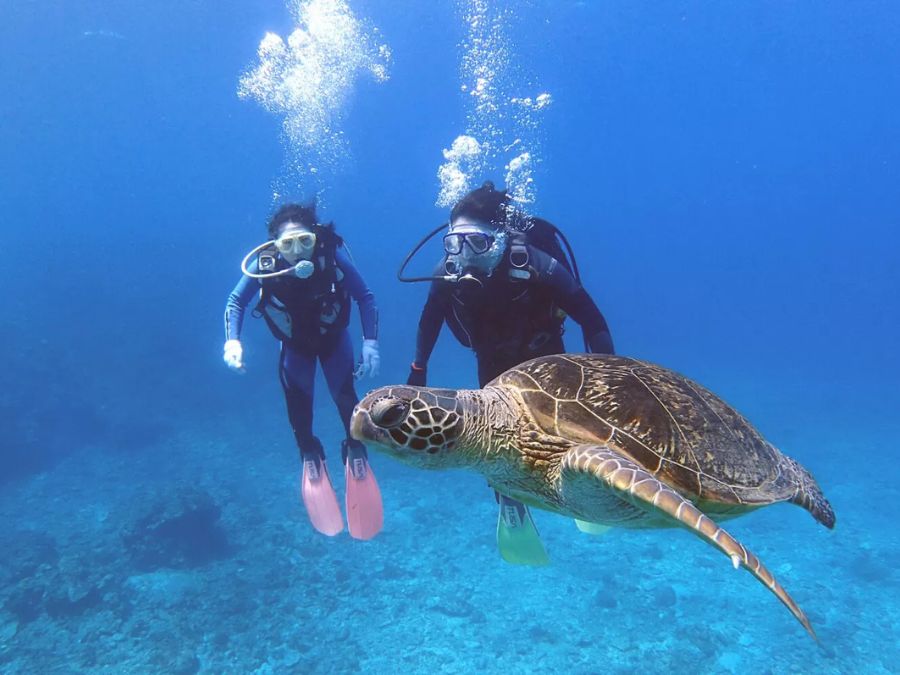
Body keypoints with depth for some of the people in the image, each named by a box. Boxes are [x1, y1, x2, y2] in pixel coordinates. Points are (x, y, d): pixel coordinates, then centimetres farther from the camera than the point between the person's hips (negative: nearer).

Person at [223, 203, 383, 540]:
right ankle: (310, 456, 18)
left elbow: (365, 297, -21)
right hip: (294, 344, 1)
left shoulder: (333, 256, -32)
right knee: (297, 397, -8)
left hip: (334, 337, -1)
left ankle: (356, 452, 13)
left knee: (344, 394, -12)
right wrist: (232, 341, -31)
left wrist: (370, 342, -30)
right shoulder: (263, 265, -30)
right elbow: (235, 302, -15)